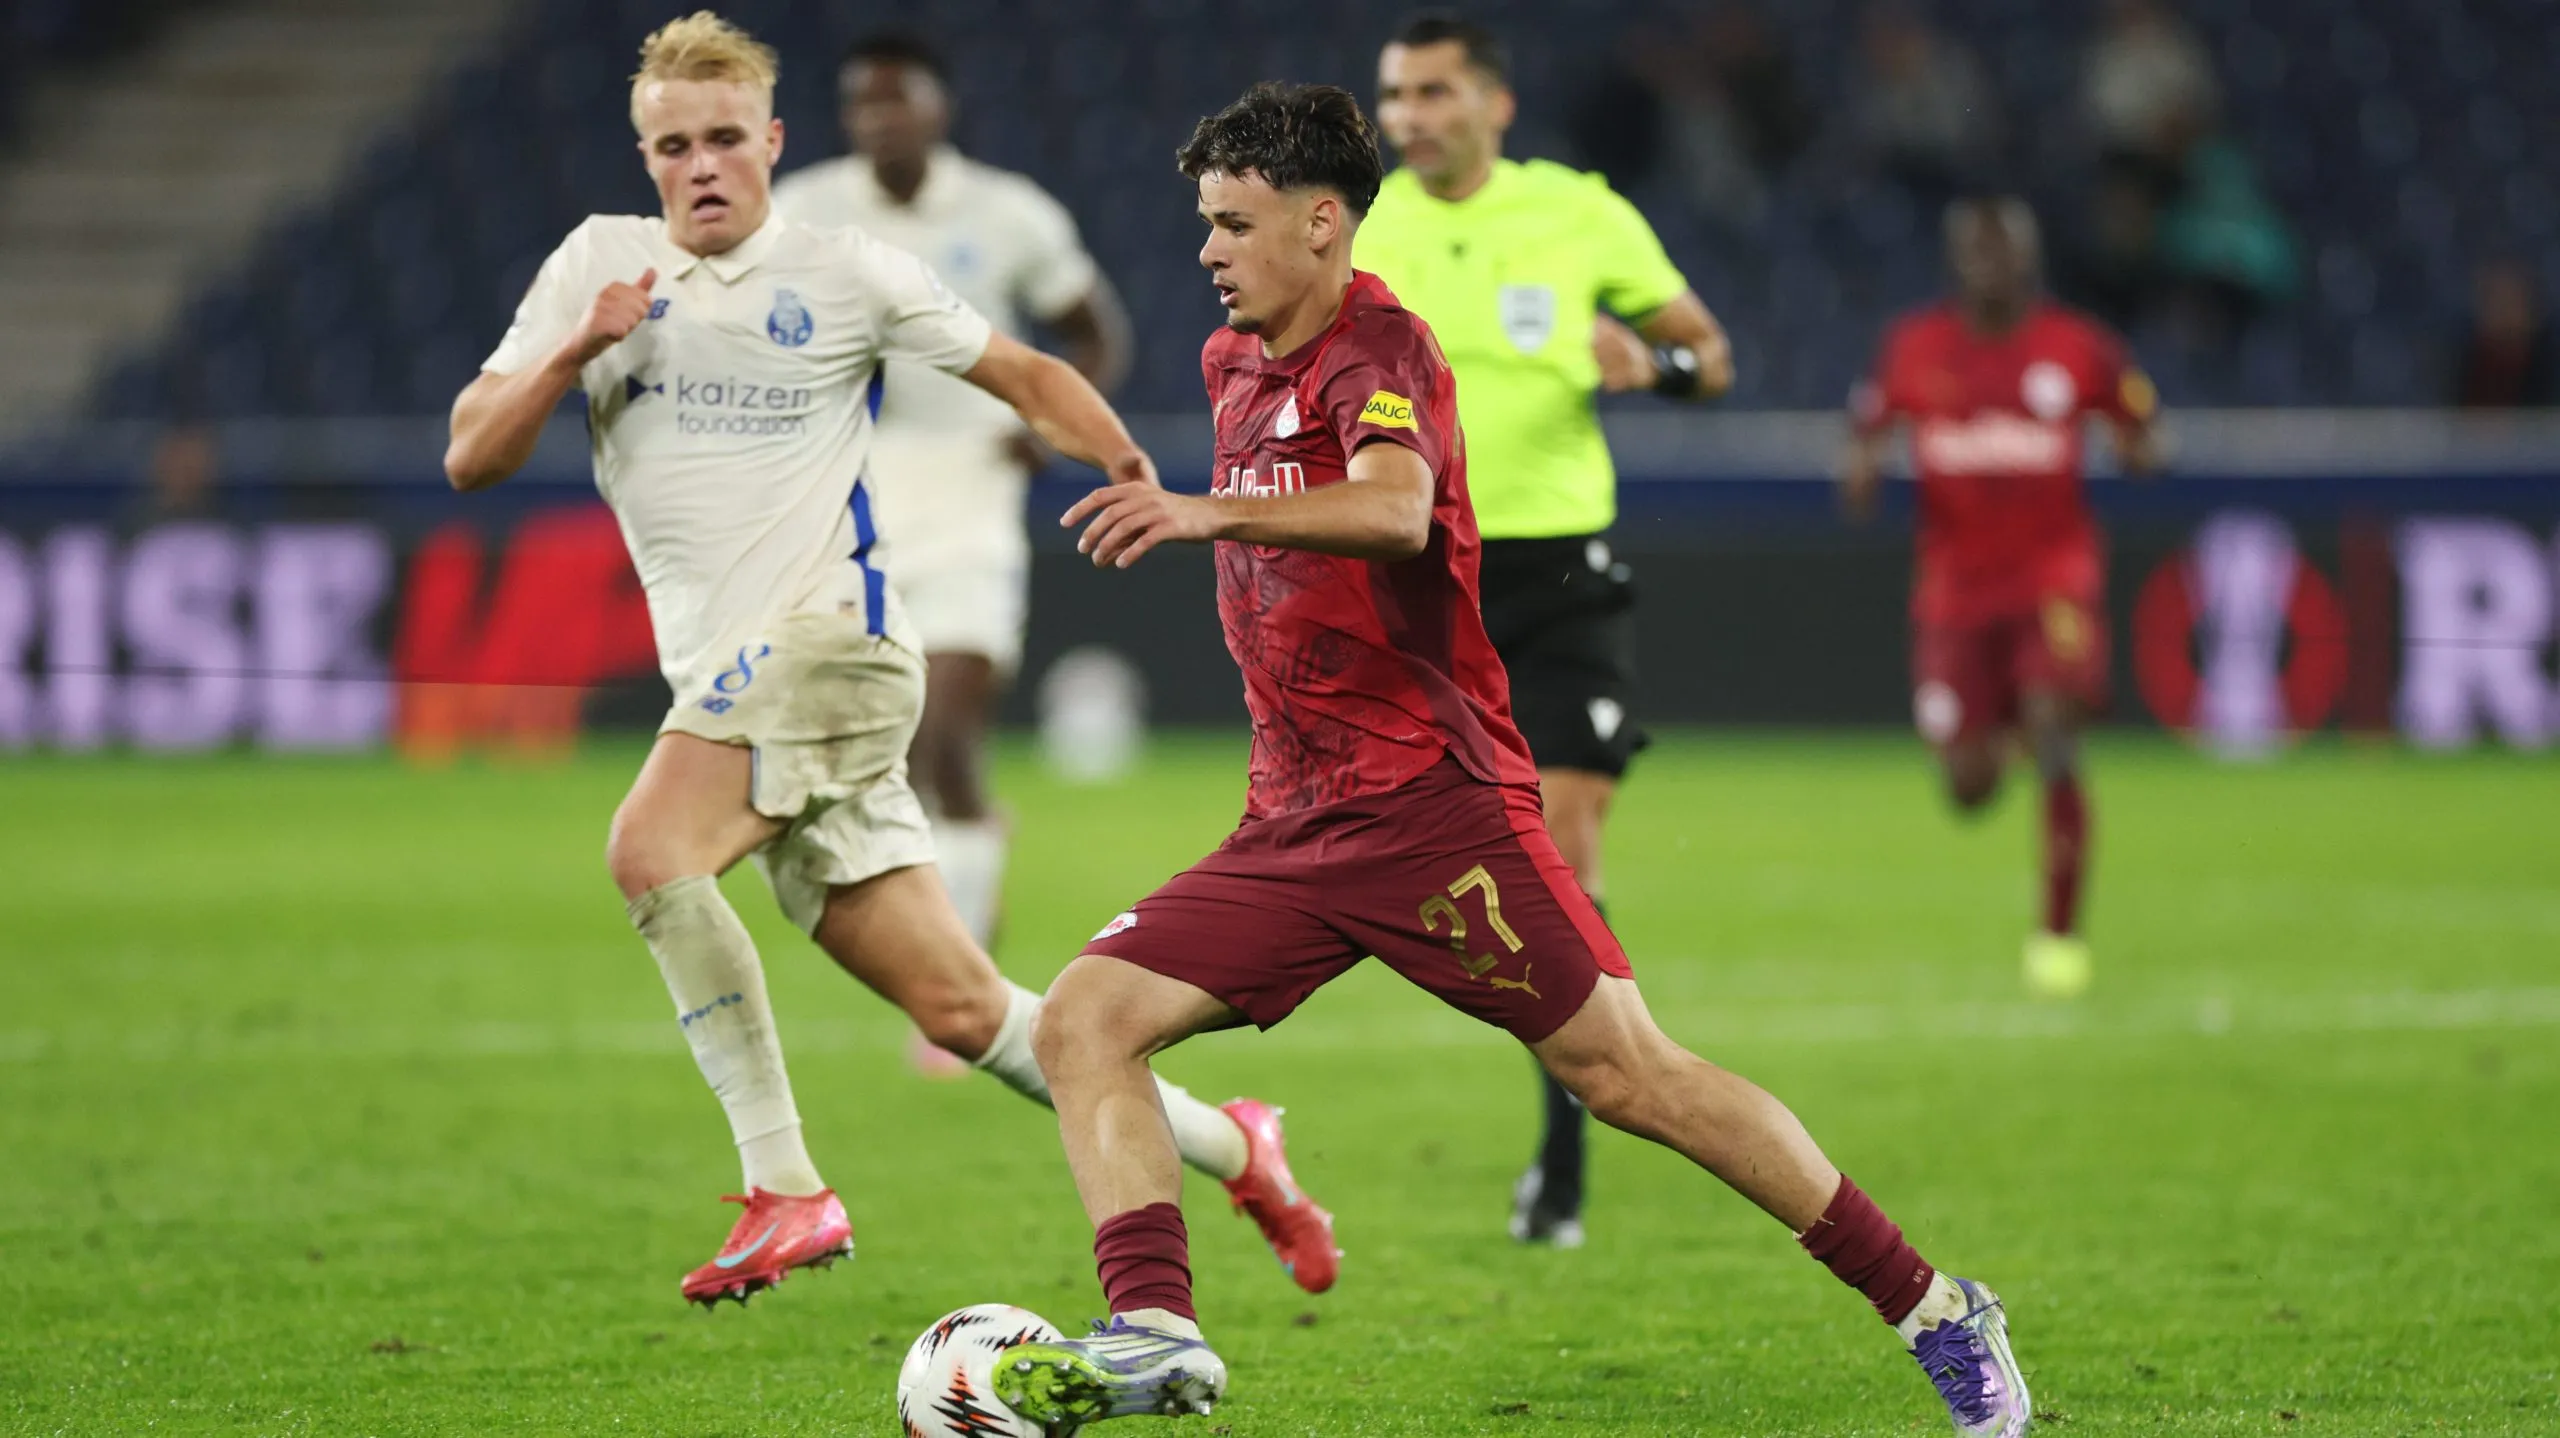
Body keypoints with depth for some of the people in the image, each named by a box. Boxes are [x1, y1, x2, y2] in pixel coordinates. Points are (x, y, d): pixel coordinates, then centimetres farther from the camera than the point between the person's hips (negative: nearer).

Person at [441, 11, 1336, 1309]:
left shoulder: (844, 275, 4)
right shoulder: (600, 265, 12)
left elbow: (1023, 376, 12)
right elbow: (470, 459, 8)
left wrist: (1132, 470, -5)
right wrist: (575, 352, -9)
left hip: (825, 640, -5)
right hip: (726, 676, 5)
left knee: (650, 850, -30)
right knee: (958, 1010, 3)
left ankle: (784, 1188, -25)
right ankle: (1225, 1148, 18)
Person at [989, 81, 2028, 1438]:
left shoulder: (1379, 348, -11)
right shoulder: (1234, 365, 15)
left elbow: (1393, 510, -34)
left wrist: (1210, 512, -45)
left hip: (1434, 802, -8)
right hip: (1291, 823, 8)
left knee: (1626, 1075, -8)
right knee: (1082, 1021, -9)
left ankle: (1934, 1312, 2)